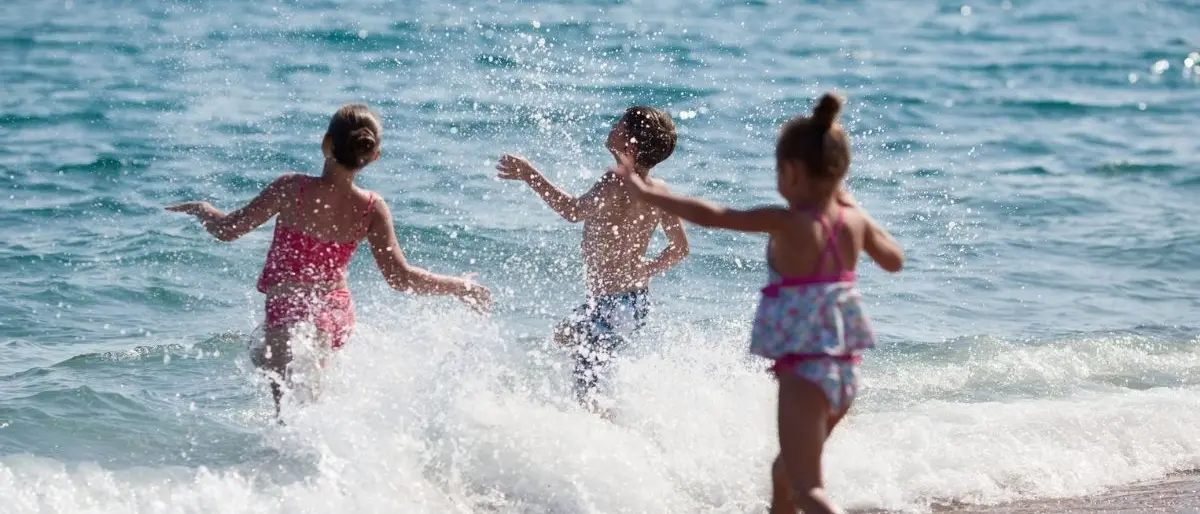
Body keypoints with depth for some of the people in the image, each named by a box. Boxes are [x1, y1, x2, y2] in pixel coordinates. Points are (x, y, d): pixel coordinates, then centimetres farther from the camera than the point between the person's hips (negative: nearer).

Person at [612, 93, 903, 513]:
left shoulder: (788, 223, -15)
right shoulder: (855, 221, 2)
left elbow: (713, 216, -15)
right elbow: (895, 261, 21)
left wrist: (647, 193, -7)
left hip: (803, 369, -8)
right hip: (846, 369, 8)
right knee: (787, 468, 26)